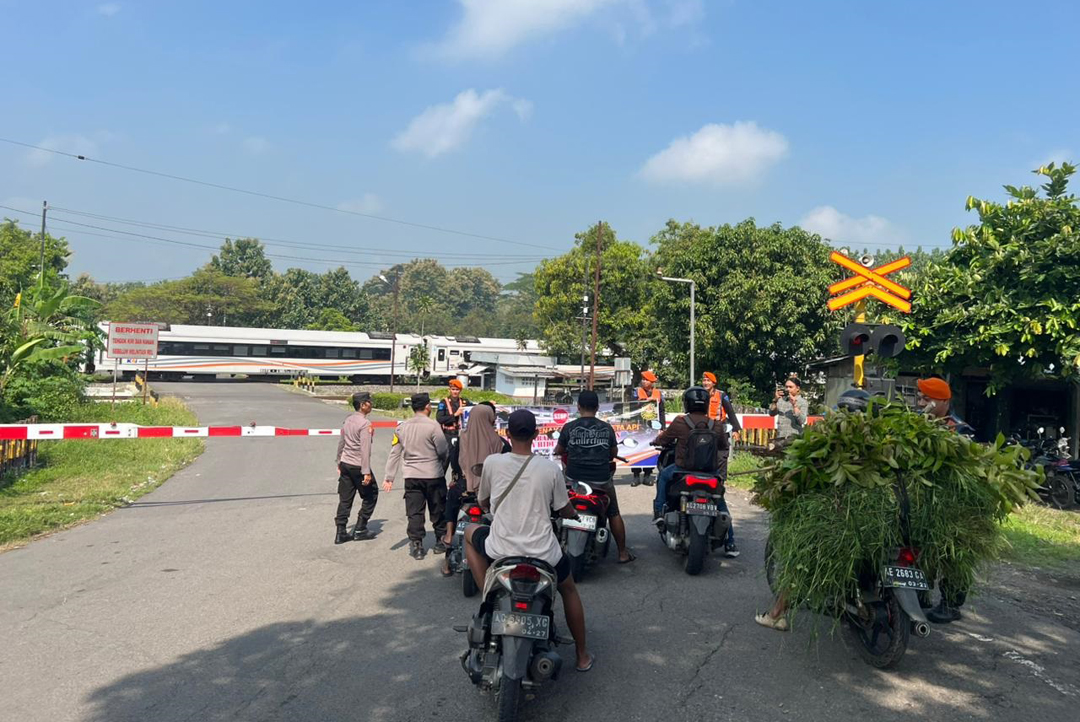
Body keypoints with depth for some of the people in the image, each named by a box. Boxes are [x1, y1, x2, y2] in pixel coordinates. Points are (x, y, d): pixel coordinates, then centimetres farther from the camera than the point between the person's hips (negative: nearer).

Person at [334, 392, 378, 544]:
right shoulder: (365, 424, -16)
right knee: (371, 495, 9)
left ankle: (340, 533, 8)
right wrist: (366, 472, -19)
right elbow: (365, 449, -19)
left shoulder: (348, 419, 8)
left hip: (345, 464, 7)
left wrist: (339, 463, 23)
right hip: (358, 466, -7)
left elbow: (341, 443, 15)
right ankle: (360, 529, 10)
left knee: (345, 499, 9)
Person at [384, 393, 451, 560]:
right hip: (433, 475, -3)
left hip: (411, 477, 3)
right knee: (438, 510, 12)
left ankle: (416, 546, 9)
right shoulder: (433, 425, -12)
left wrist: (389, 477, 8)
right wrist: (443, 468, 10)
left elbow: (394, 454, 4)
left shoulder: (402, 427, 3)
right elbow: (443, 451, -10)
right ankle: (441, 541, 21)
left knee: (414, 512, 8)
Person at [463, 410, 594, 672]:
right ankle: (582, 655, 38)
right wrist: (574, 513, 28)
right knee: (569, 590, 31)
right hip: (543, 551, 1)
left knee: (470, 533, 31)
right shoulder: (551, 468, -7)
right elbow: (564, 510, 4)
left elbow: (483, 502, 10)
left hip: (500, 550, -1)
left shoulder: (492, 463, -7)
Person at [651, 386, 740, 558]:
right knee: (721, 503, 20)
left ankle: (659, 511, 20)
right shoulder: (716, 426, -1)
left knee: (663, 475, 29)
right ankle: (729, 544, 19)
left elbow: (664, 439, 4)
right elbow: (724, 446, 15)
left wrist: (657, 441, 28)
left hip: (683, 470, -2)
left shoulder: (680, 422, -9)